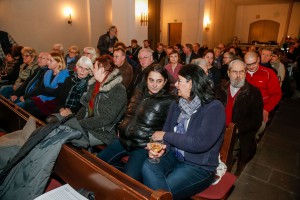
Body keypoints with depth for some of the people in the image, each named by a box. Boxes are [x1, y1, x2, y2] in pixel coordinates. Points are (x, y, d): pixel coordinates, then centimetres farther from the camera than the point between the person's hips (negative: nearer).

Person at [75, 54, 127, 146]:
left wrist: (80, 123, -18)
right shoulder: (94, 84, 9)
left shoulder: (118, 90, -17)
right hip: (86, 126, 7)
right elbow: (85, 106, 12)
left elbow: (105, 119, -21)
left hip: (102, 133, -7)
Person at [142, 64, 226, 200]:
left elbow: (200, 143, -23)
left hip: (199, 166, -4)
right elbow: (165, 131, 3)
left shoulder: (214, 108, -14)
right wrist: (162, 148, -20)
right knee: (148, 166, -25)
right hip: (173, 157, 5)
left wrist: (166, 136, -15)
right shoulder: (177, 105, 5)